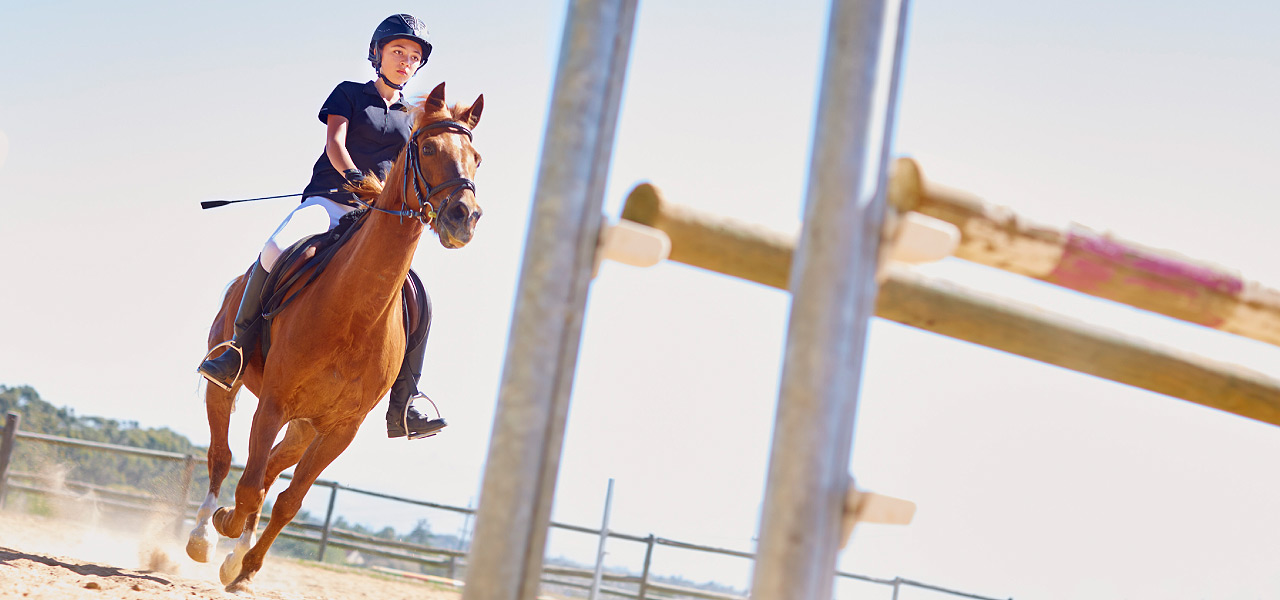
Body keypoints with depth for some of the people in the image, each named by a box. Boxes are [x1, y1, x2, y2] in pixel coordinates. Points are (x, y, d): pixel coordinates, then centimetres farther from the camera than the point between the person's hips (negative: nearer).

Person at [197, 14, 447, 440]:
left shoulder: (412, 120, 21)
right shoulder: (349, 94, 11)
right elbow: (334, 143, -4)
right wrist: (354, 176, -24)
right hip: (329, 199, -3)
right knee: (276, 249, -34)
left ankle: (403, 407, -11)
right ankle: (238, 345, -18)